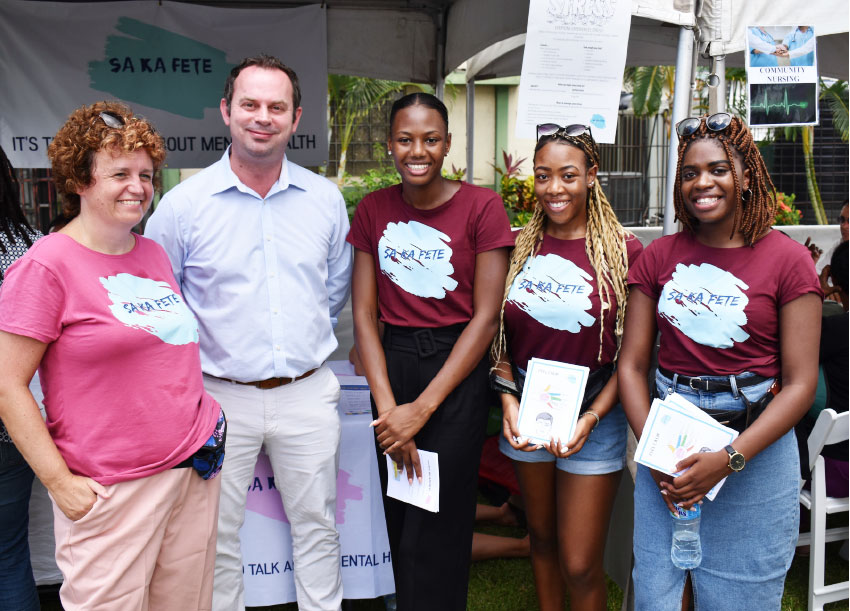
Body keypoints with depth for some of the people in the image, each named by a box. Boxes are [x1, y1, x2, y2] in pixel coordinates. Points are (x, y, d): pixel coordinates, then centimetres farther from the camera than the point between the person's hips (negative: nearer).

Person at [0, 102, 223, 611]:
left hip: (196, 468, 6)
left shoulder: (155, 254, 11)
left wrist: (205, 424, 13)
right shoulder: (47, 265, -10)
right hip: (110, 491, -6)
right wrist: (59, 482, -12)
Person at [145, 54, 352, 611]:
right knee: (218, 538, 11)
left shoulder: (326, 199, 1)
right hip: (219, 394, -2)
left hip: (308, 393, 2)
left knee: (317, 527, 16)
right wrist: (202, 353, 2)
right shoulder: (183, 204, -7)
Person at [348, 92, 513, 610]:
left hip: (457, 372, -4)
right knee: (399, 522, 12)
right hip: (391, 366, 4)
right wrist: (387, 405, -10)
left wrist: (422, 409, -12)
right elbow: (364, 313, 3)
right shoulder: (374, 209, 5)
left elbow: (486, 316, -9)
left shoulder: (481, 206, -7)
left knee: (434, 534, -1)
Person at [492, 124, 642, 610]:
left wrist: (591, 418, -16)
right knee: (542, 536, 19)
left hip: (594, 410, -3)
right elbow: (500, 338, 7)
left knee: (580, 566, 1)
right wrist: (508, 399, -8)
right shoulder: (518, 247, 2)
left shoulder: (623, 251, -8)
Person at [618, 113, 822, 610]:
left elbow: (800, 383, -9)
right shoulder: (659, 256, 4)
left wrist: (730, 458, -17)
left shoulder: (787, 259, -6)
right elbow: (632, 365, 3)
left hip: (755, 448, -2)